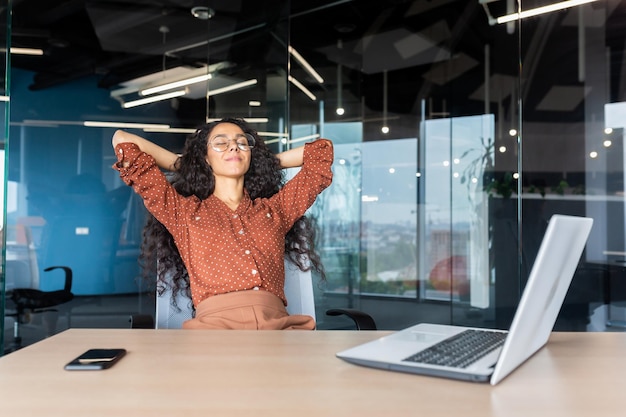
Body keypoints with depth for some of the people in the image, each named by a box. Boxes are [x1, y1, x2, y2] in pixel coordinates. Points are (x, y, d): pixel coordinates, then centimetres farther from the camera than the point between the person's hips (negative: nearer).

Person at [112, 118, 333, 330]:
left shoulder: (276, 209, 24)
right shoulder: (183, 210, 19)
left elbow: (322, 149, 31)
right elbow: (122, 140, 22)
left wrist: (267, 163, 36)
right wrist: (184, 164, 32)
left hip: (278, 324, 2)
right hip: (215, 323, -1)